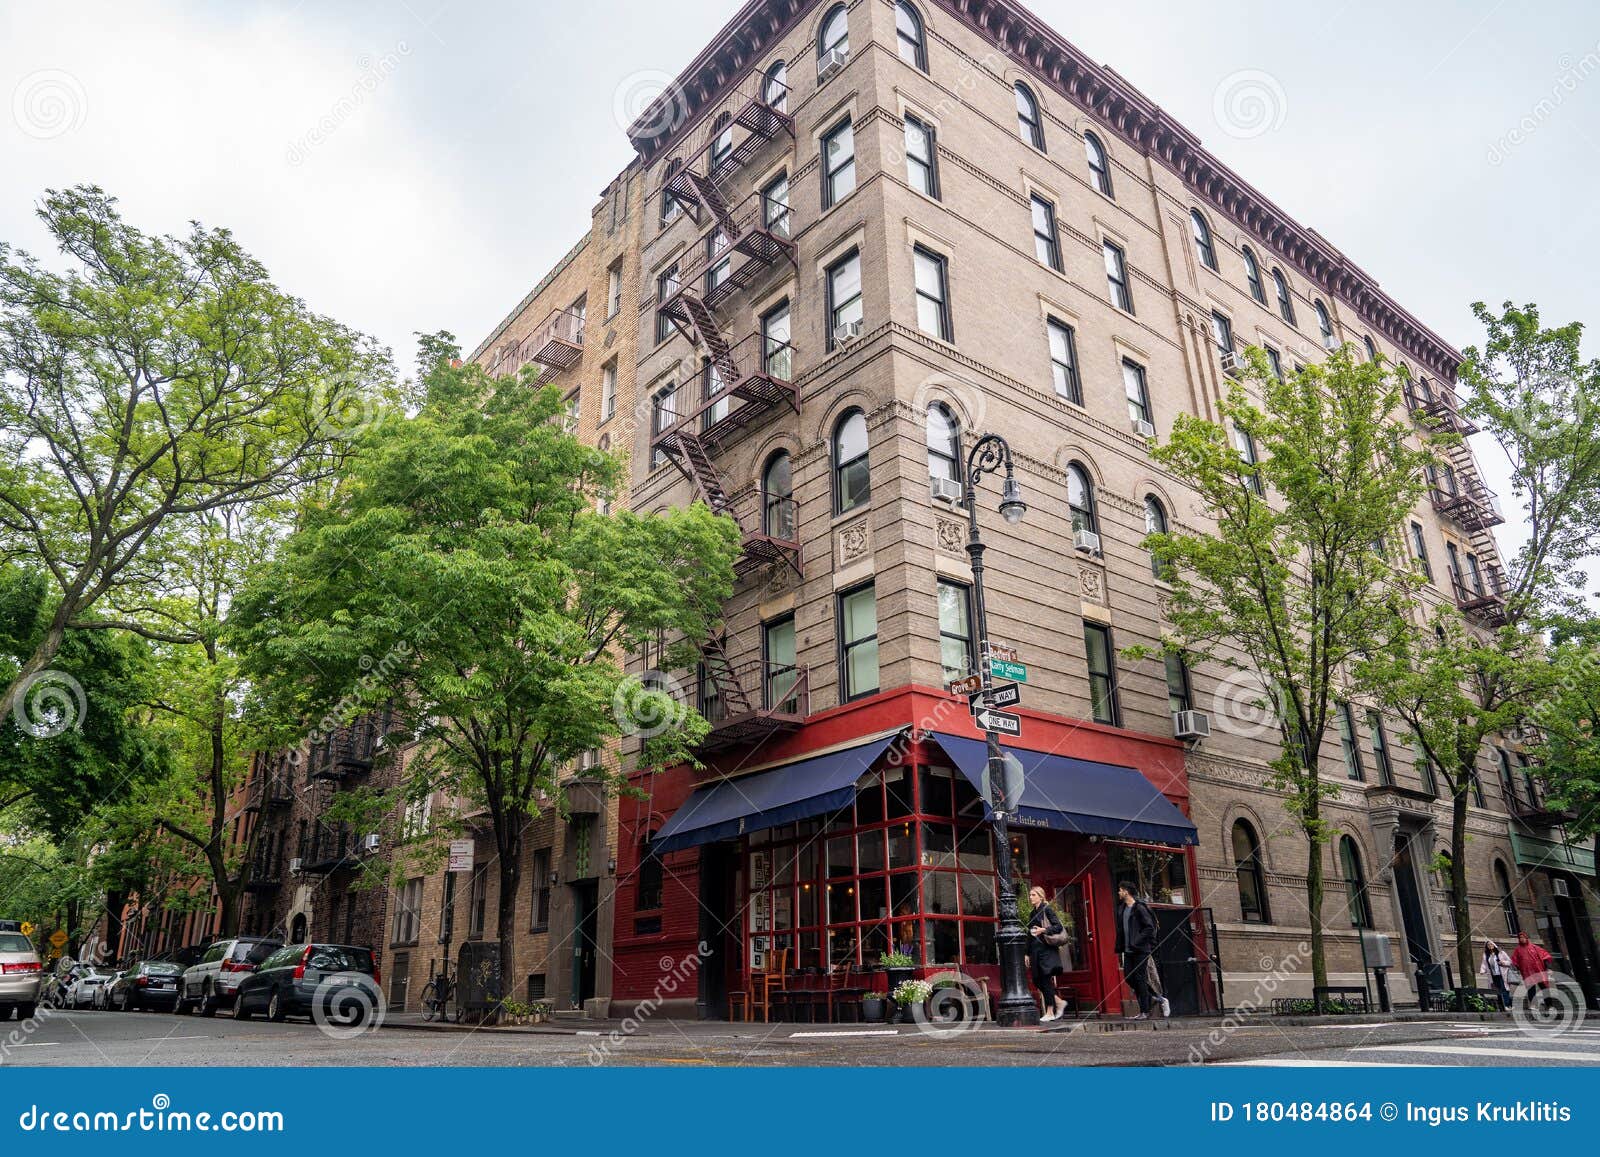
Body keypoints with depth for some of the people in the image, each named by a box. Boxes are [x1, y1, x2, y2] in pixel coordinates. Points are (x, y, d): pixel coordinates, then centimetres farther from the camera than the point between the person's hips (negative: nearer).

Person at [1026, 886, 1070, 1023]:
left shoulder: (1047, 910, -4)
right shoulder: (1033, 914, 17)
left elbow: (1059, 927, -11)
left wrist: (1043, 930, -21)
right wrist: (1028, 954, 17)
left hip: (1047, 949, -7)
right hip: (1036, 950, 7)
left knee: (1046, 979, -7)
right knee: (1037, 980, 3)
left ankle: (1050, 1012, -1)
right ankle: (1059, 1002, 18)